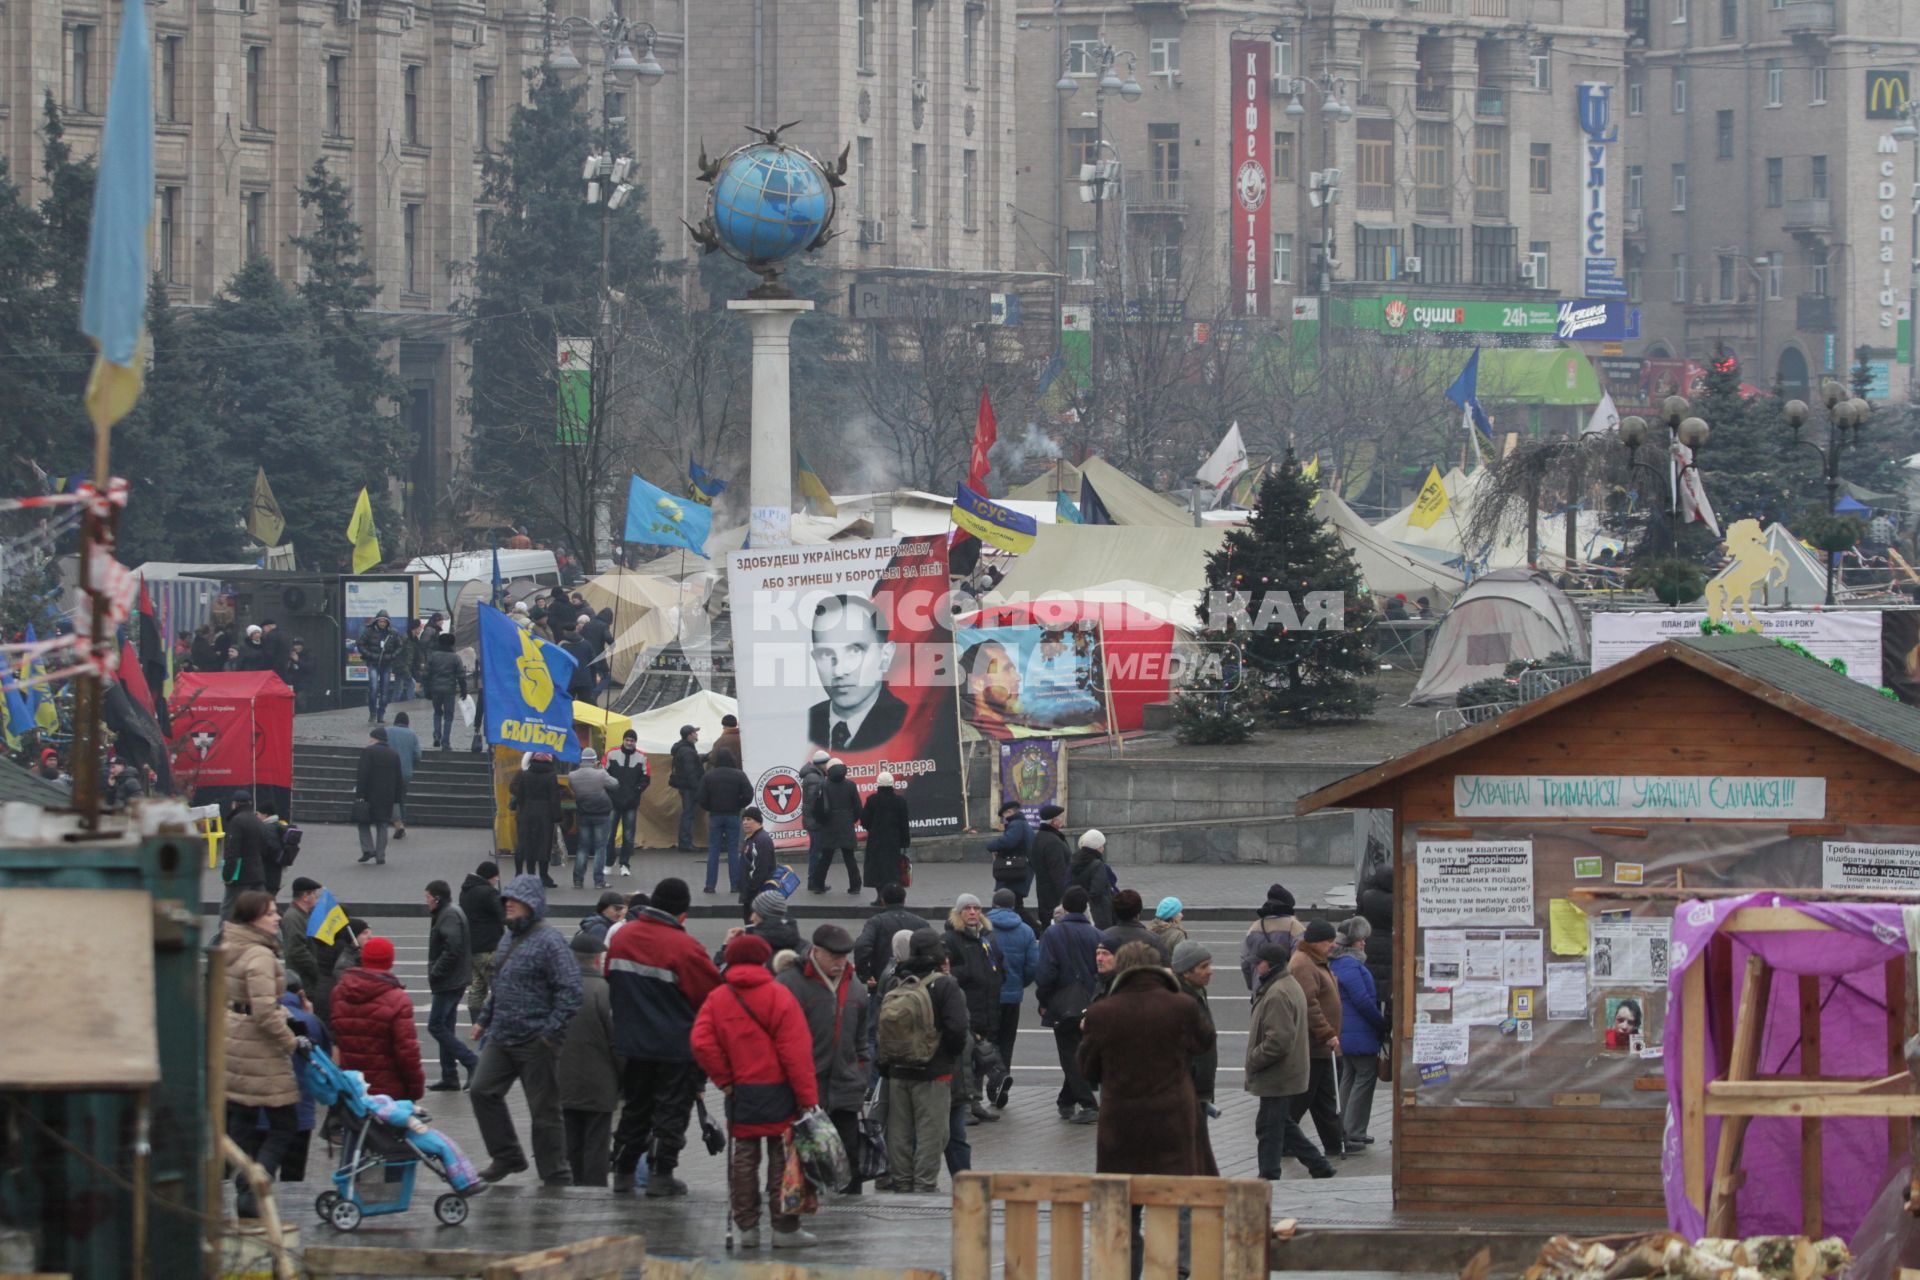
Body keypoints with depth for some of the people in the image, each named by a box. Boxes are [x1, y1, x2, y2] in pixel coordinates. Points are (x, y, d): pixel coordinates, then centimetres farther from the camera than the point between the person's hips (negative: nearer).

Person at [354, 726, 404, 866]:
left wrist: (359, 794, -13)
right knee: (381, 825, 9)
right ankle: (380, 856, 6)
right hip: (387, 797, 4)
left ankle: (368, 849, -6)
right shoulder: (394, 755, 9)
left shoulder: (368, 751, -8)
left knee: (364, 823, 10)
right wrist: (396, 800, 13)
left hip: (369, 796, -4)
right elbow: (398, 779, 10)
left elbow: (362, 775, -15)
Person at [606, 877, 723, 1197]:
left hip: (631, 1041, 5)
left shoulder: (622, 936, 0)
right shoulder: (684, 947, -18)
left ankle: (623, 1170, 18)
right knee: (671, 1110, 4)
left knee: (635, 1107, 17)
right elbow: (713, 994, -11)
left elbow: (611, 979, 14)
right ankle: (660, 1173, 0)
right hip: (675, 1046, -5)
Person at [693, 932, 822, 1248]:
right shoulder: (779, 997, -8)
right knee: (783, 1159, 3)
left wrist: (724, 1080, -1)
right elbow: (797, 1053, -12)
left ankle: (747, 1227, 11)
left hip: (740, 1093, 3)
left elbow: (702, 1044, -9)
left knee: (743, 1159, 10)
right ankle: (785, 1228, 5)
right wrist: (808, 1100, -10)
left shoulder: (717, 1000, 2)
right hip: (778, 1092, -3)